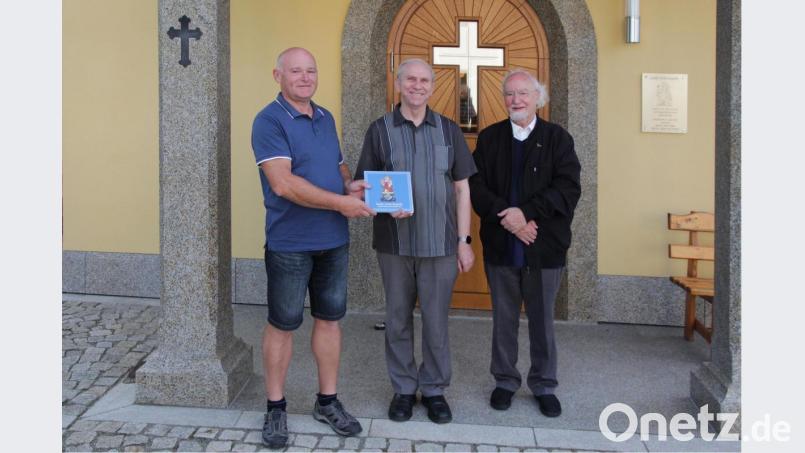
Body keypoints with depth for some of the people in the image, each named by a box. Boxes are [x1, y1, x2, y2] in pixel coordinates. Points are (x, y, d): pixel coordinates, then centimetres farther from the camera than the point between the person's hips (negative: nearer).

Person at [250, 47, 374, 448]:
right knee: (282, 325, 6)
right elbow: (283, 183, -22)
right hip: (290, 245, -6)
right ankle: (276, 408, 22)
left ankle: (327, 402, 28)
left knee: (329, 319, 13)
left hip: (334, 241, 7)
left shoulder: (326, 118, 11)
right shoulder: (269, 121, -12)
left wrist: (350, 183, -2)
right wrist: (341, 202, -21)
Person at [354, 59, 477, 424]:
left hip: (440, 243, 1)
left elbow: (462, 188, 6)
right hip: (394, 243, 0)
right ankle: (403, 389, 25)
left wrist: (464, 241, 2)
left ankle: (434, 389, 24)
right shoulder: (380, 130, 3)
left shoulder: (448, 130, 6)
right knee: (398, 320, 10)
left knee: (436, 322, 7)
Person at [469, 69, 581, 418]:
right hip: (500, 246, 2)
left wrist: (526, 212, -20)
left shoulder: (557, 138, 0)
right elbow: (476, 186, -3)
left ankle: (544, 385, 26)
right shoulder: (489, 138, 6)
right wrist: (506, 217, -17)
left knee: (542, 320, 10)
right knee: (503, 320, 13)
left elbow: (568, 188, -10)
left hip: (544, 247, -1)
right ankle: (505, 381, 28)